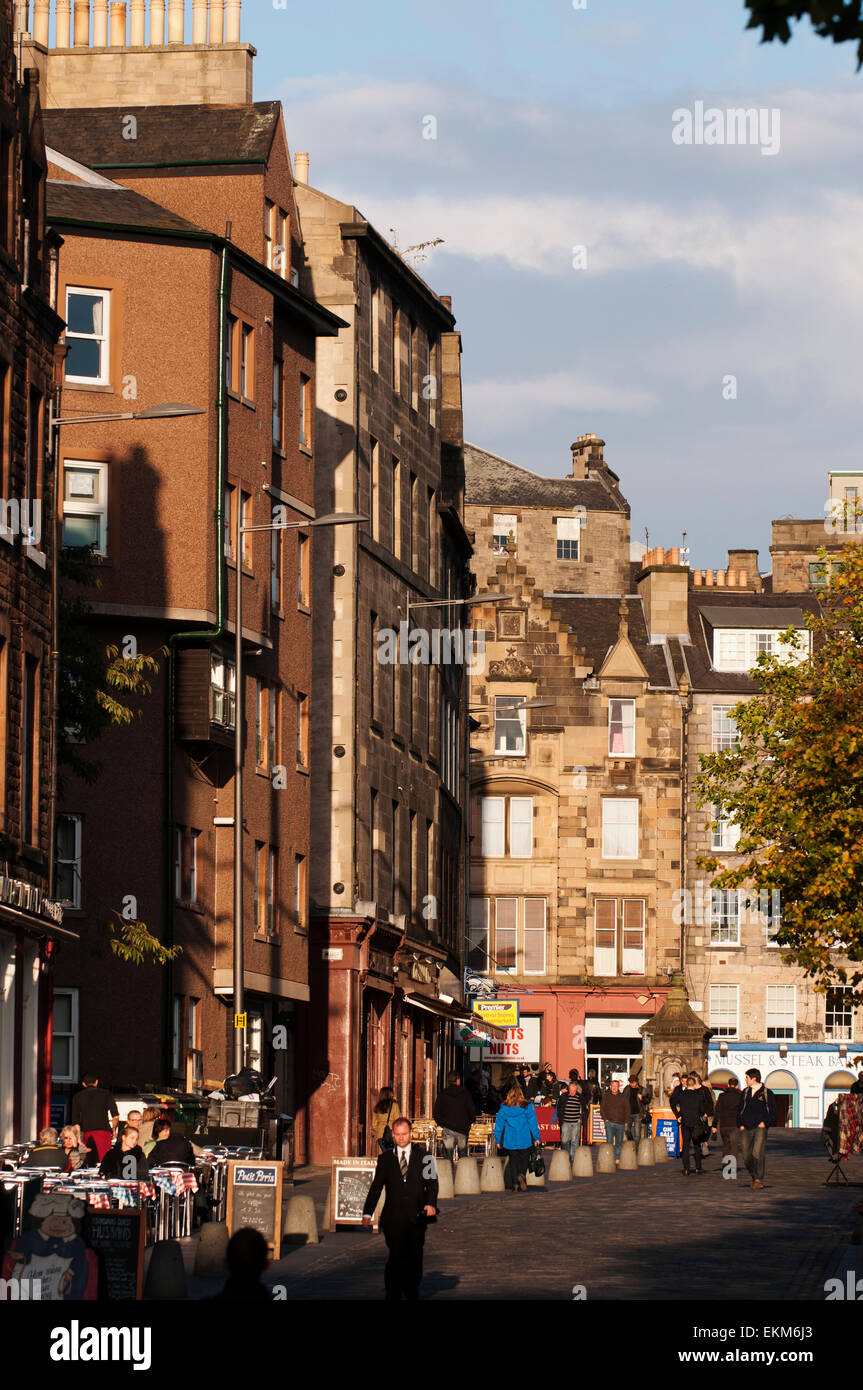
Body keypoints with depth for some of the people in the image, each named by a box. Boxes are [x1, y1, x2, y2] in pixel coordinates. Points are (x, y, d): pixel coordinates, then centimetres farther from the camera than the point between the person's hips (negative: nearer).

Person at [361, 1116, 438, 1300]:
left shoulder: (423, 1156, 8)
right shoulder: (385, 1159, 8)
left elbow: (431, 1182, 4)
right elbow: (376, 1187, 5)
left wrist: (431, 1203, -14)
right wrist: (367, 1213, -4)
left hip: (416, 1216, 1)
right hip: (394, 1218, -1)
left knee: (414, 1258, 8)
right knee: (396, 1258, -9)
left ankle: (412, 1294, 24)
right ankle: (393, 1296, -4)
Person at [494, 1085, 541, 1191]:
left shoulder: (504, 1108, 2)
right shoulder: (527, 1106, -3)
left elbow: (498, 1124, 4)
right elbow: (533, 1123, -2)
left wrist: (498, 1140, 10)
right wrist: (536, 1138, 3)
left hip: (510, 1141, 1)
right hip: (525, 1140, -1)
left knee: (513, 1161, 10)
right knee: (524, 1160, 8)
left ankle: (514, 1184, 4)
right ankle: (521, 1174, -20)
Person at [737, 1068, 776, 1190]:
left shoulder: (767, 1093, 2)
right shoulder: (745, 1093, 15)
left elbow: (772, 1112, 4)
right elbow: (739, 1110, 20)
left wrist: (765, 1123, -10)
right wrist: (740, 1124, 7)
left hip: (760, 1128, -5)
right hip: (746, 1129, 5)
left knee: (757, 1154, -17)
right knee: (747, 1156, 1)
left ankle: (759, 1180, -12)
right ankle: (754, 1176, 21)